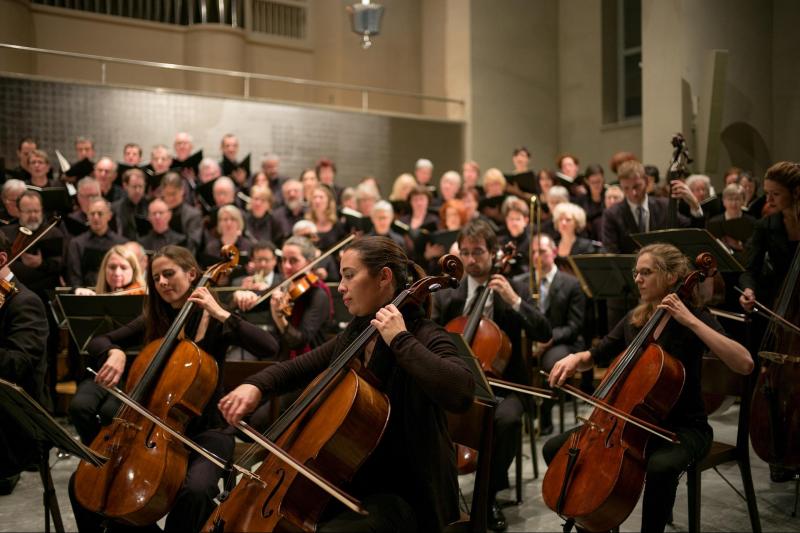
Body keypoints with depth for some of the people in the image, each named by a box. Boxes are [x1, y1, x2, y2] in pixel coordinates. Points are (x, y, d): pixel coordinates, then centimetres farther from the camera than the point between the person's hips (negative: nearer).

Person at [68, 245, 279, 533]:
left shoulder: (215, 323, -6)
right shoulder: (153, 321, 7)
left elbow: (270, 347, -21)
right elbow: (98, 342, 7)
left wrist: (221, 314, -23)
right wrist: (114, 352, -16)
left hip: (204, 433, -4)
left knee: (196, 489, -34)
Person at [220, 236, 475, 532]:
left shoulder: (424, 338, -15)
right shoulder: (354, 336, 8)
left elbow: (461, 393, -35)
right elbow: (299, 367, 17)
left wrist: (401, 340, -28)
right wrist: (256, 385, -3)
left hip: (401, 496, -7)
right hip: (350, 483, 8)